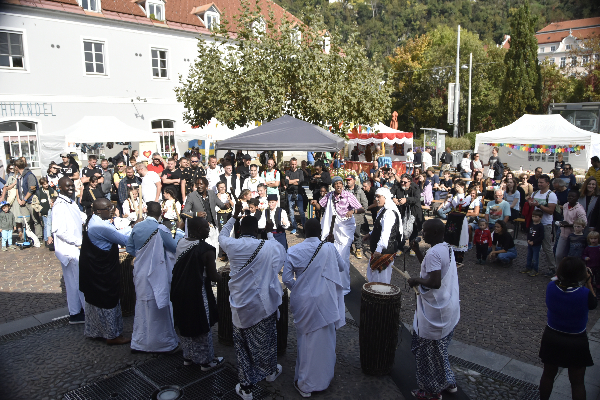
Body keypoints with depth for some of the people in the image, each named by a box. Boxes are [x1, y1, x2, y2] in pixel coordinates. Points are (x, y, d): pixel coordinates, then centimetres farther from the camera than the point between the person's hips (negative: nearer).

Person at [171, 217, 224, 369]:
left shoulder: (181, 243, -2)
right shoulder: (206, 249, -22)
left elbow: (177, 268, 8)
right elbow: (213, 276, -16)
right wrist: (224, 277, 3)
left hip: (179, 291, 7)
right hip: (196, 293, -7)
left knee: (185, 325, 21)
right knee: (202, 327, 10)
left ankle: (188, 357, 36)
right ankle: (206, 361, 24)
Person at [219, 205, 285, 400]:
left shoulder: (232, 245, -12)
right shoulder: (267, 247, -16)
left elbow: (222, 235, 12)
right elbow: (277, 251, 9)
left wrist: (234, 216, 18)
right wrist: (270, 233, 18)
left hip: (240, 305, 0)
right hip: (263, 304, 0)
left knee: (242, 344, 12)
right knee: (265, 339, 20)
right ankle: (270, 371, 44)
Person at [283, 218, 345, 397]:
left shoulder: (293, 251, -8)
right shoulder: (329, 248, -10)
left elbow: (286, 278, -7)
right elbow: (341, 267, 7)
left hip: (302, 301, 1)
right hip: (324, 301, -1)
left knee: (305, 340, 15)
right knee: (324, 340, 15)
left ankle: (304, 384, 27)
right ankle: (323, 379, 33)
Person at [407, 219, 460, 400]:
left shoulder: (434, 253, -25)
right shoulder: (447, 249, 6)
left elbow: (435, 282, -34)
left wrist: (416, 280, -18)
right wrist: (417, 251, 9)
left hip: (434, 312, -10)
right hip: (448, 308, 10)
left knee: (428, 351, 8)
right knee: (440, 349, 25)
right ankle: (448, 382, 38)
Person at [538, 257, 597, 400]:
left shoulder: (551, 287, -18)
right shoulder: (584, 293, -26)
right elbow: (594, 304, -4)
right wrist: (588, 282, -3)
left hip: (551, 338, 3)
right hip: (576, 342, -3)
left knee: (548, 375, 23)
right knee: (577, 383, 18)